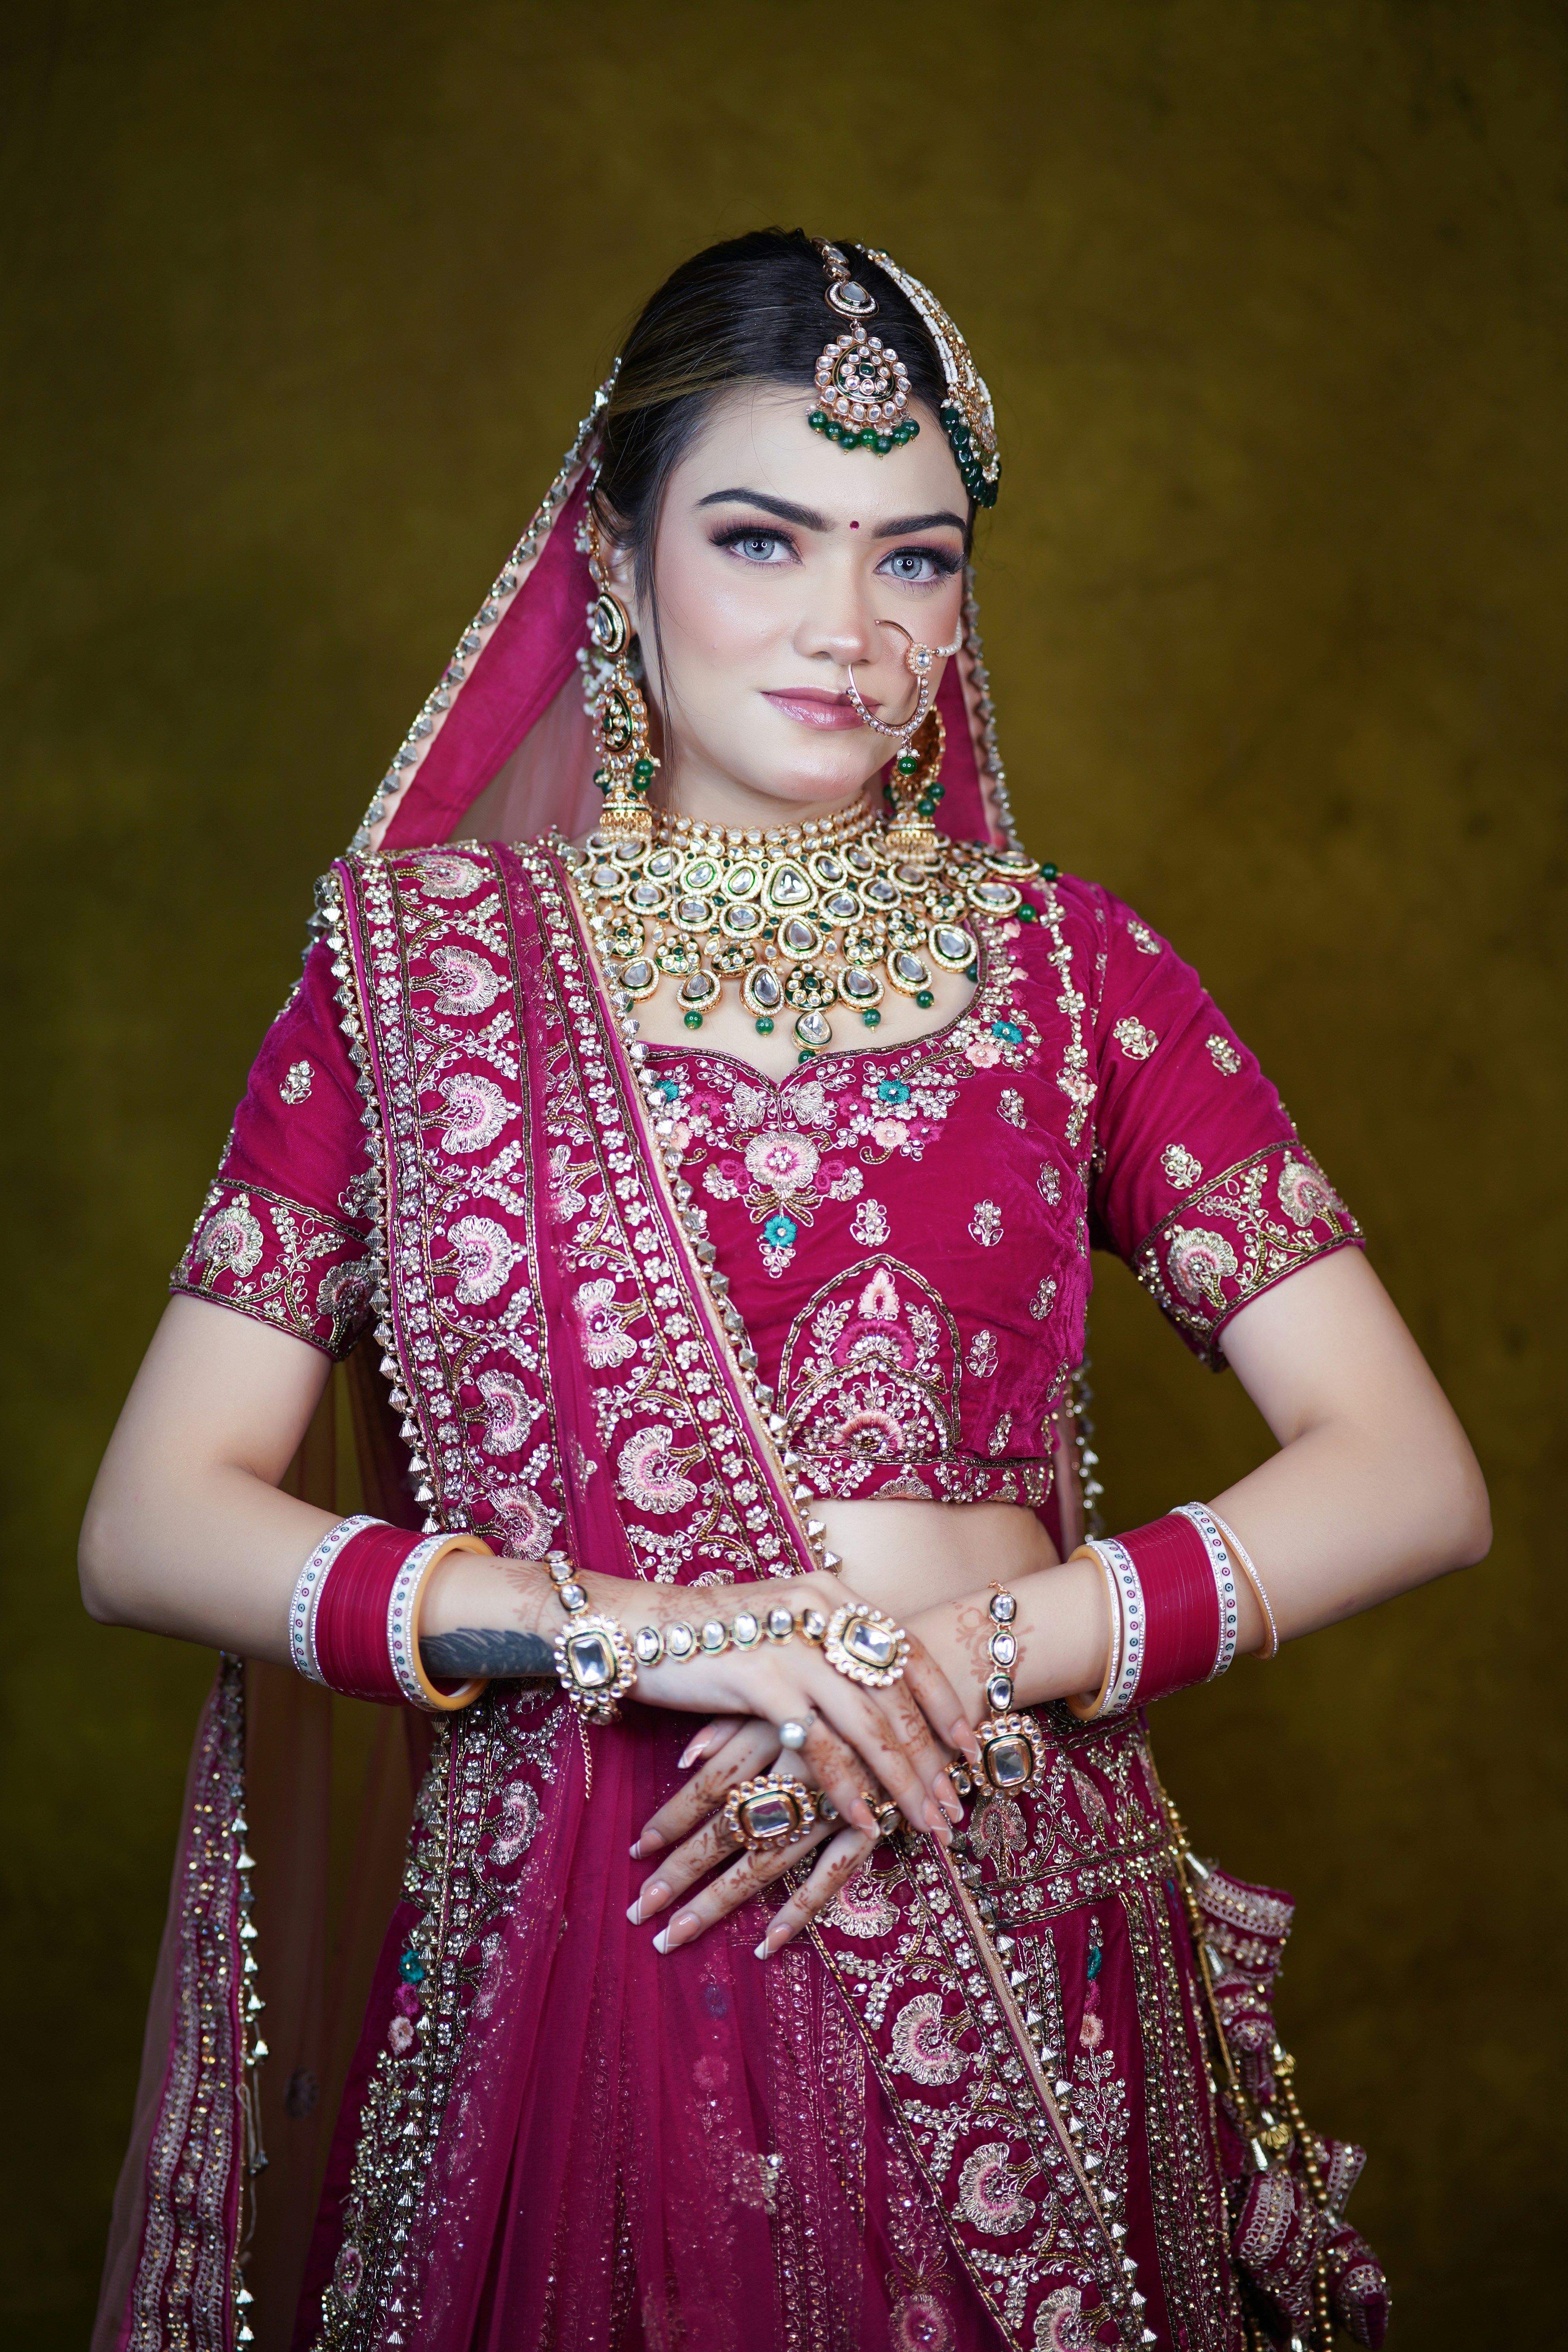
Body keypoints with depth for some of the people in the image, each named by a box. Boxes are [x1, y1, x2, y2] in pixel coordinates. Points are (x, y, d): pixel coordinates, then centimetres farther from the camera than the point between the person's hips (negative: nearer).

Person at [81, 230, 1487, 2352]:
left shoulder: (1070, 967, 2)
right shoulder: (422, 958, 1)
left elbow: (1413, 1477, -3)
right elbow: (152, 1522, -4)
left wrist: (976, 1654, -16)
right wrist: (639, 1631, -17)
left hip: (1014, 1992, 1)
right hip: (567, 1987, -1)